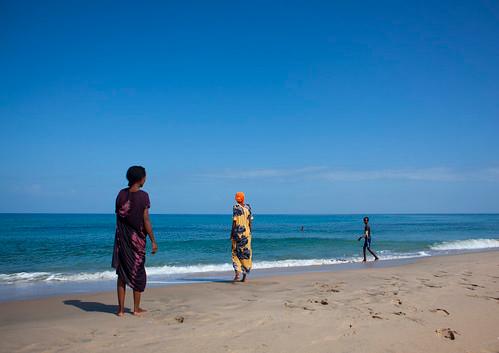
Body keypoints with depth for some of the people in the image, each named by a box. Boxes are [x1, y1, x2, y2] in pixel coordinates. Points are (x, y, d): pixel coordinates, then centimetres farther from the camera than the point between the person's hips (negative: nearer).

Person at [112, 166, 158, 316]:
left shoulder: (121, 194, -1)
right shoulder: (143, 195, -12)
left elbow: (118, 216, 5)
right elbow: (146, 221, -12)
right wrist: (153, 241, -6)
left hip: (122, 238, 3)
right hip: (137, 239, -3)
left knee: (122, 273, 11)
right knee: (138, 273, 10)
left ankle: (121, 308, 13)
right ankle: (136, 308, 18)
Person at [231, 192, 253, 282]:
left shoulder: (236, 207, -7)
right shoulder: (248, 207, 6)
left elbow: (234, 221, -11)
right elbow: (250, 221, 7)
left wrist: (232, 233, -5)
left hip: (238, 233, -4)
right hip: (246, 233, 4)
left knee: (236, 253, 5)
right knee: (246, 253, 9)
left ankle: (237, 272, -11)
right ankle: (244, 275, 12)